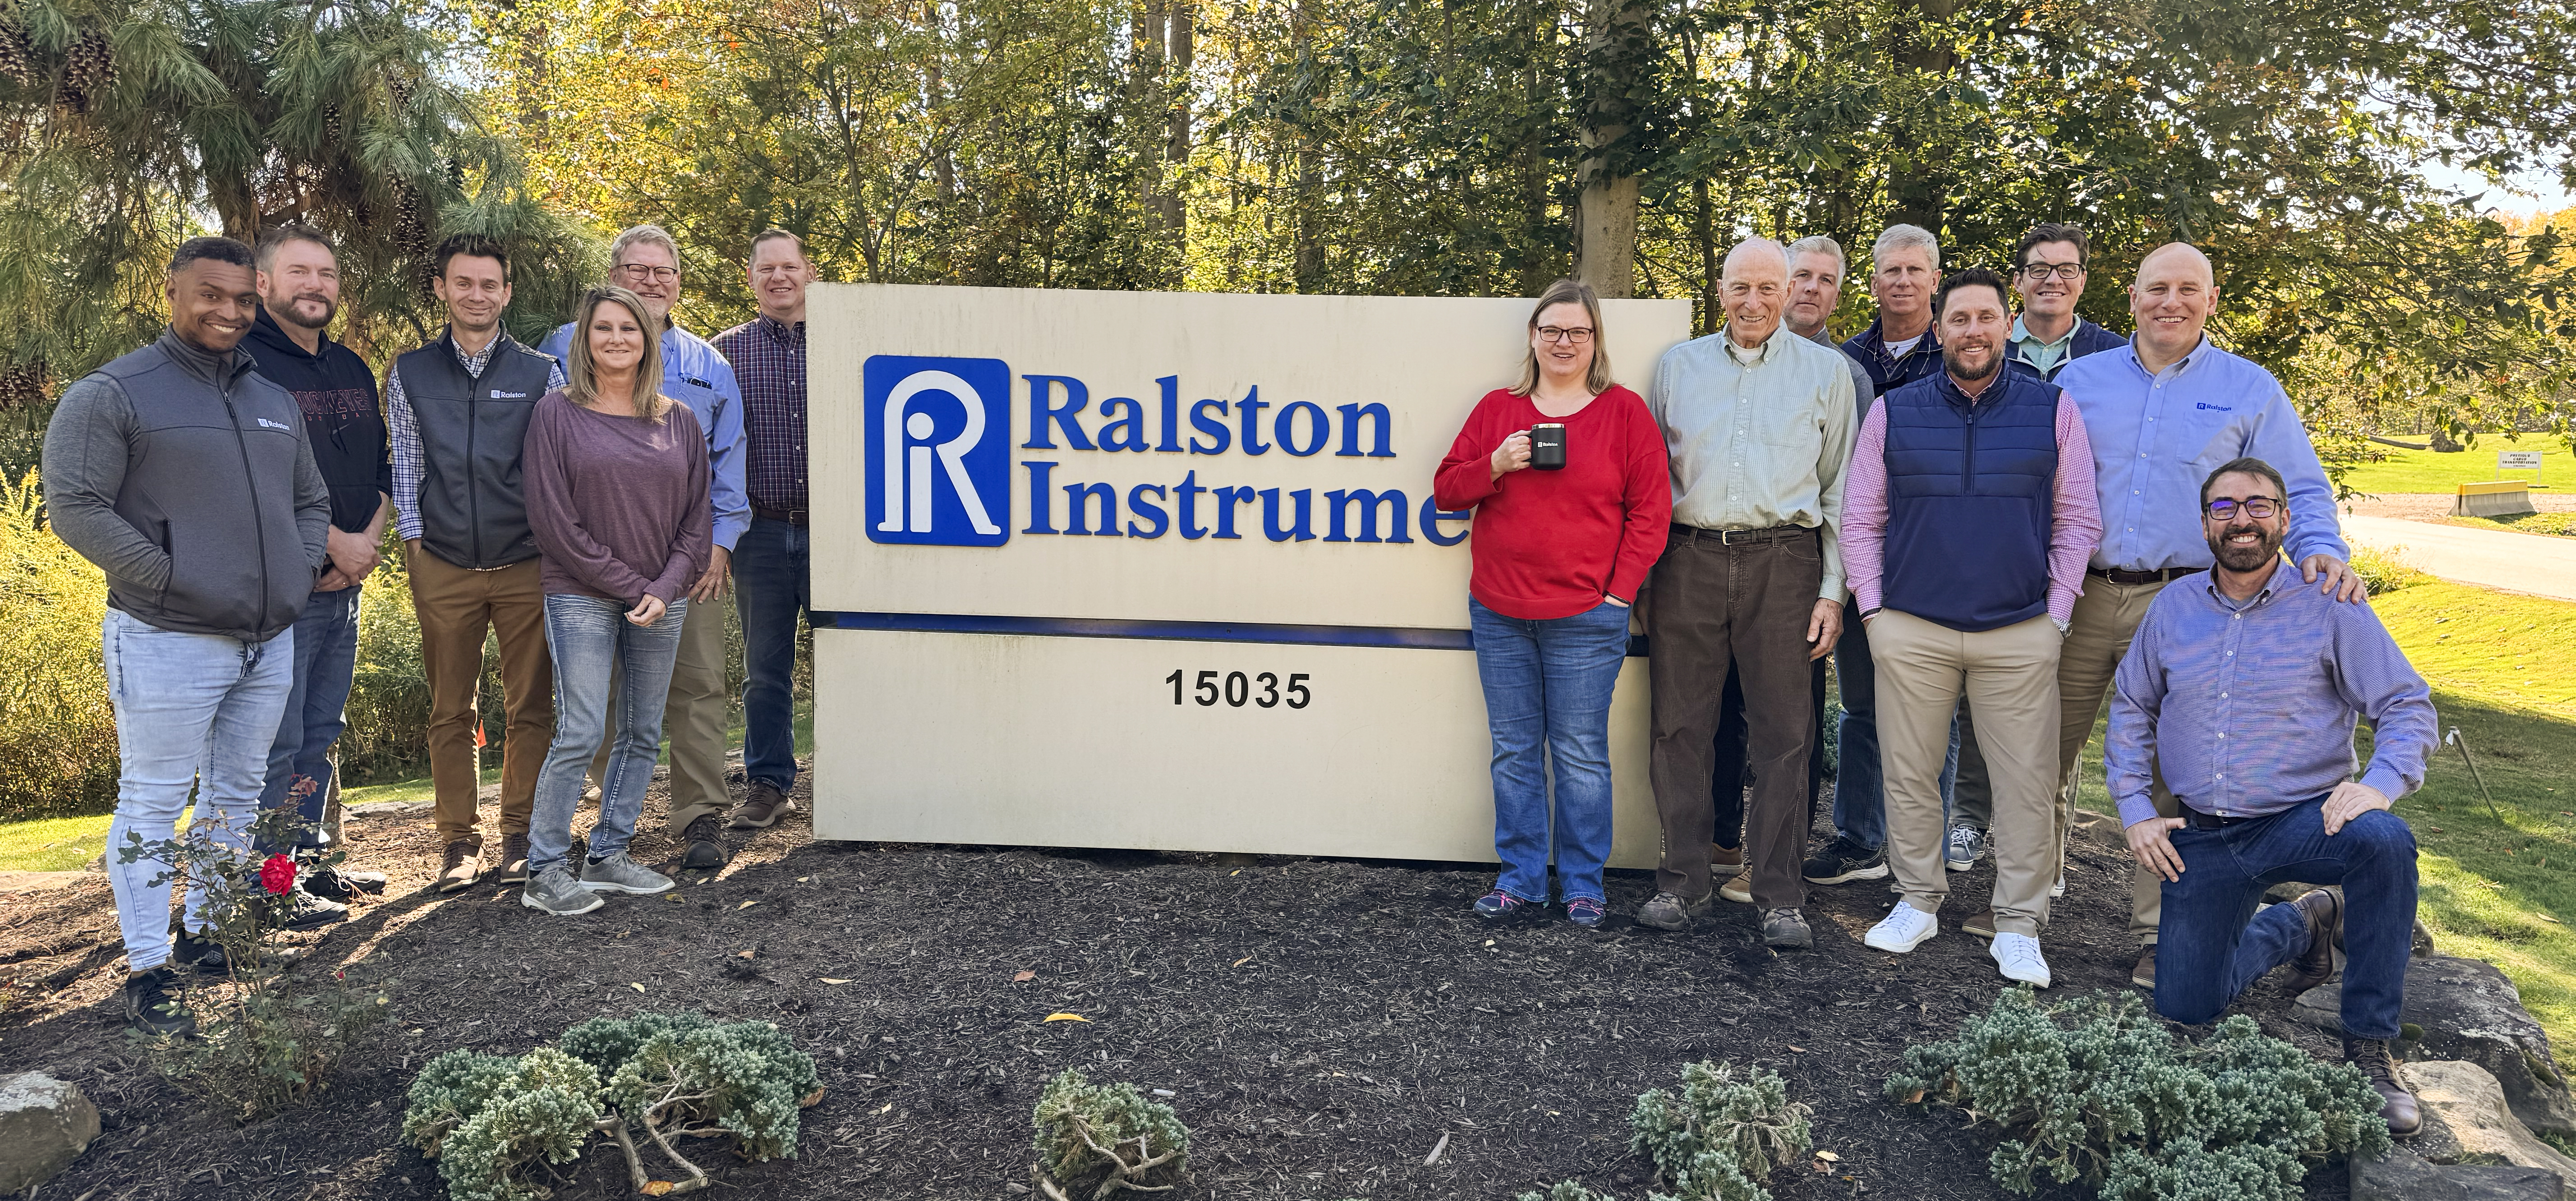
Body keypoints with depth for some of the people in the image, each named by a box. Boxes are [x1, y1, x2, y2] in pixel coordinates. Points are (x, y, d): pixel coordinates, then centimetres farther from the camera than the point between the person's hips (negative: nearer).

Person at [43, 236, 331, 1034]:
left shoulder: (275, 403, 16)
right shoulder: (113, 394, -5)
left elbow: (311, 502, 25)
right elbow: (73, 507, -11)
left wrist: (305, 566, 6)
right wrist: (170, 578, -15)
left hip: (269, 640, 7)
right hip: (168, 644, -7)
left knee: (237, 796, 14)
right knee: (154, 803, -2)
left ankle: (203, 933, 28)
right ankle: (146, 973, 6)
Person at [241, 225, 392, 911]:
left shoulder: (353, 371, 16)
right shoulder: (244, 364, -8)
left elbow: (382, 467, 17)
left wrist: (370, 539, 0)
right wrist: (335, 542, -15)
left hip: (346, 583, 7)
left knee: (321, 733, 14)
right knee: (275, 740, -4)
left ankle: (310, 860, 23)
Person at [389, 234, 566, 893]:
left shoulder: (541, 374, 5)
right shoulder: (410, 374, 9)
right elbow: (404, 463, 9)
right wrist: (413, 539, 1)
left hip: (527, 562, -1)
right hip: (443, 567, 1)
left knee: (530, 708, 2)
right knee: (451, 711, 6)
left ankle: (520, 838, 12)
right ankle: (457, 841, 15)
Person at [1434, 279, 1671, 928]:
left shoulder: (1626, 411, 2)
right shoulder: (1497, 409, 9)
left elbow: (1651, 510, -1)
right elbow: (1447, 488, 10)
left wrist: (1619, 590, -6)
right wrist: (1496, 465, -9)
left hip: (1586, 618, -3)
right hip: (1499, 614, 3)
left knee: (1581, 754, 3)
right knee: (1514, 750, 9)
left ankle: (1583, 885, 15)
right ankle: (1520, 879, 19)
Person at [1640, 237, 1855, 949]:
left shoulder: (1825, 371, 10)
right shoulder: (1678, 365, 14)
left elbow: (1840, 488, 9)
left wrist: (1832, 591, 1)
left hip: (1782, 560, -1)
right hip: (1689, 559, 2)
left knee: (1782, 734, -1)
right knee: (1680, 726, 2)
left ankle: (1780, 896, 8)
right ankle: (1683, 883, 13)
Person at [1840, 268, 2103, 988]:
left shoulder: (2054, 411, 5)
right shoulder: (1892, 414, 6)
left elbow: (2079, 521, 8)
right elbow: (1860, 519, 9)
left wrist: (2056, 613, 2)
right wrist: (1873, 610, 2)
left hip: (2021, 633, 0)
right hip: (1910, 630, 1)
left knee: (2026, 782, 1)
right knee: (1909, 774, 6)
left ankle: (2018, 927, 12)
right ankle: (1918, 901, 22)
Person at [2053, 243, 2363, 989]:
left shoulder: (2251, 390, 6)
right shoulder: (2079, 381, 10)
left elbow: (2300, 491, 5)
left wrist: (2322, 550, -15)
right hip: (2080, 597, 2)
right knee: (2046, 752, 6)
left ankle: (2160, 934, 13)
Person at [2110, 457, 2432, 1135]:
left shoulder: (2329, 606, -4)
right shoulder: (2172, 609, 6)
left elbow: (2408, 705, -6)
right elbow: (2130, 711, 14)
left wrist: (2382, 783, -26)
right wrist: (2136, 811, 3)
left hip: (2302, 819, -3)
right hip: (2201, 836, 3)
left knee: (2384, 842, -38)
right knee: (2185, 1007, 1)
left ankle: (2369, 1050, -23)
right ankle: (2300, 928, 31)